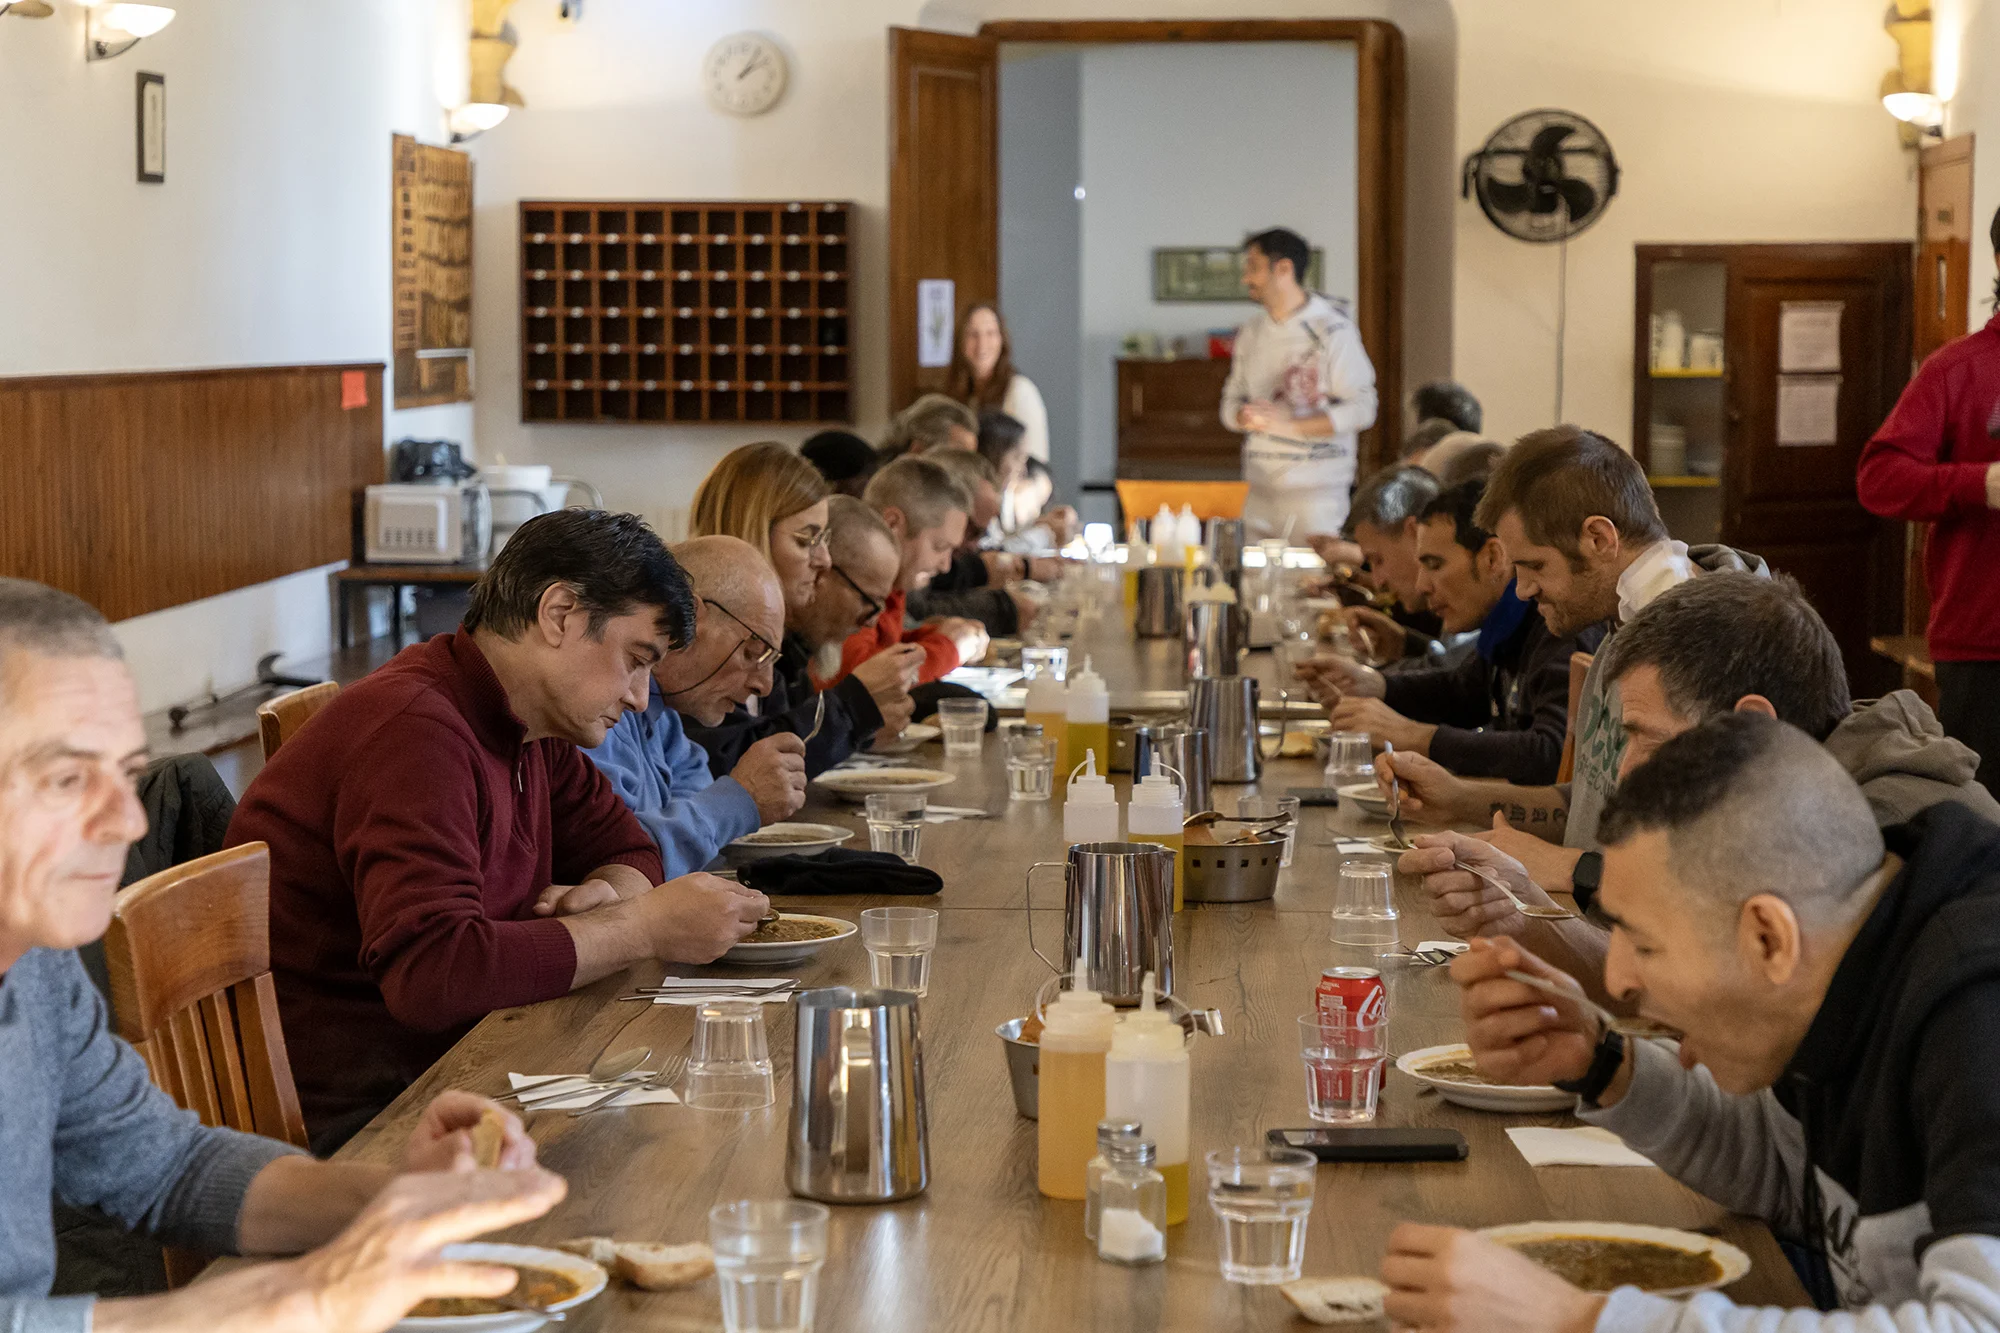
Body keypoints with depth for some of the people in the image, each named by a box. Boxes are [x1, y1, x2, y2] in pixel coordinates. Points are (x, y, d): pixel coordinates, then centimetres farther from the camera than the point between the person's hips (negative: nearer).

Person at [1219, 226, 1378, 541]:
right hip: (1260, 492, 6)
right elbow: (1232, 400, 20)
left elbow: (1361, 410, -11)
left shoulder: (1332, 329, -6)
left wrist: (1289, 425, -17)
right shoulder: (1251, 332, 15)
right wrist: (1245, 417, -6)